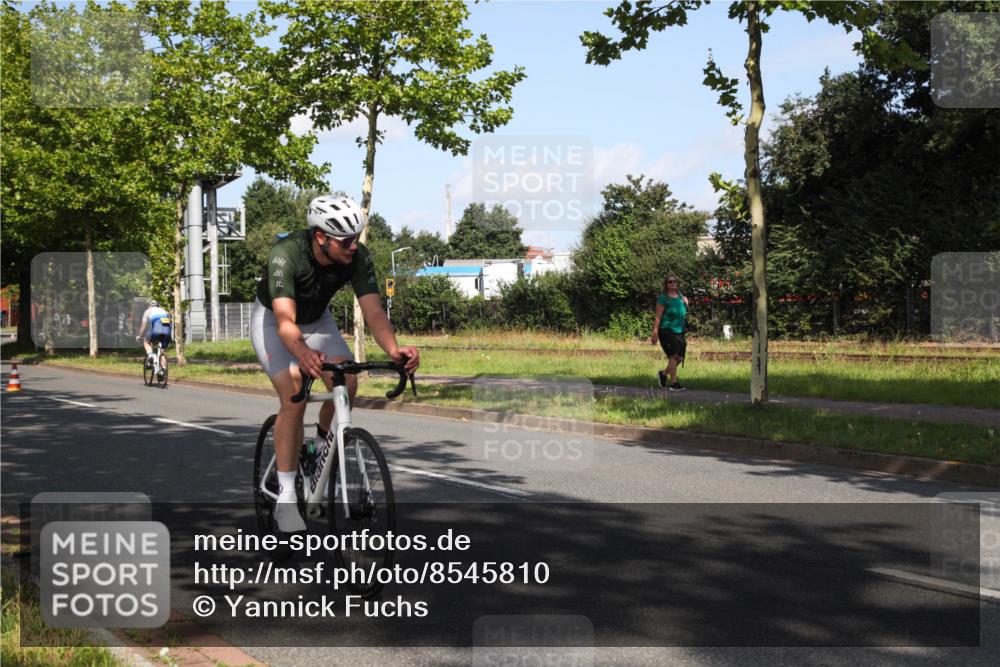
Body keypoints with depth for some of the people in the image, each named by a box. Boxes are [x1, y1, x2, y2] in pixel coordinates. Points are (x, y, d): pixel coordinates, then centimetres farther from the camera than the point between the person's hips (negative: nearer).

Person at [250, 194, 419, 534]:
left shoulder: (358, 257, -25)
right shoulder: (286, 254, -37)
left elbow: (373, 311, -34)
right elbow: (285, 319, -48)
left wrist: (393, 348, -54)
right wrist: (302, 352, -69)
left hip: (317, 318, 4)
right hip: (272, 319, -4)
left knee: (347, 385, -20)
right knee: (294, 399, -22)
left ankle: (322, 448, 10)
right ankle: (285, 497, -14)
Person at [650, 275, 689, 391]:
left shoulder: (681, 296, 13)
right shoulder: (663, 298, -6)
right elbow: (658, 317, -10)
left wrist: (685, 302, 9)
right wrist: (655, 333, -17)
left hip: (679, 331, 7)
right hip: (666, 330, -7)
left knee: (680, 357, 6)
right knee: (673, 355, -13)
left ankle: (664, 373, 29)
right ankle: (674, 383, -10)